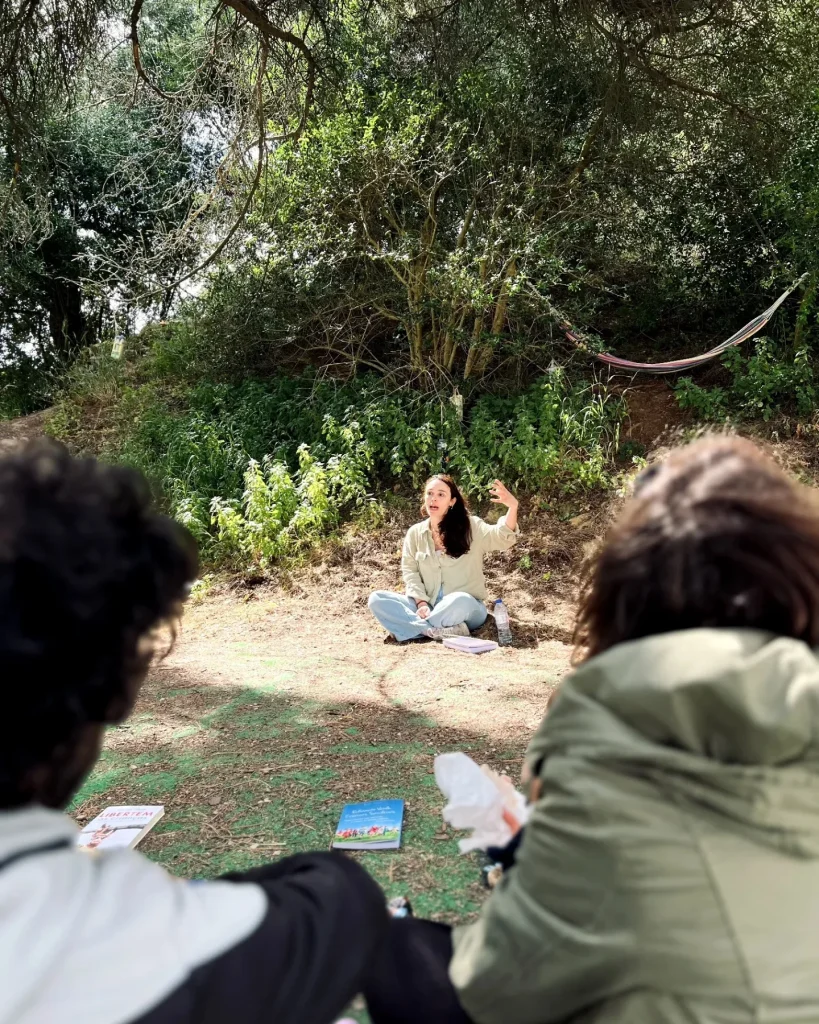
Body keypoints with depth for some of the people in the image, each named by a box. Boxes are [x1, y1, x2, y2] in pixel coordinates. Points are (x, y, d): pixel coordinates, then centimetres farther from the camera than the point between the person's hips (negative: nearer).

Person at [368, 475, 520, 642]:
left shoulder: (471, 526, -3)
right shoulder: (415, 533, 8)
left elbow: (501, 538, -19)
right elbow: (409, 570, 4)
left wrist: (513, 507, -39)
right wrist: (421, 602, -14)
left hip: (467, 608, -4)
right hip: (428, 608, 4)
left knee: (459, 600, -40)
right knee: (376, 599, -17)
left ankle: (412, 628, -18)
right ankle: (437, 631, -30)